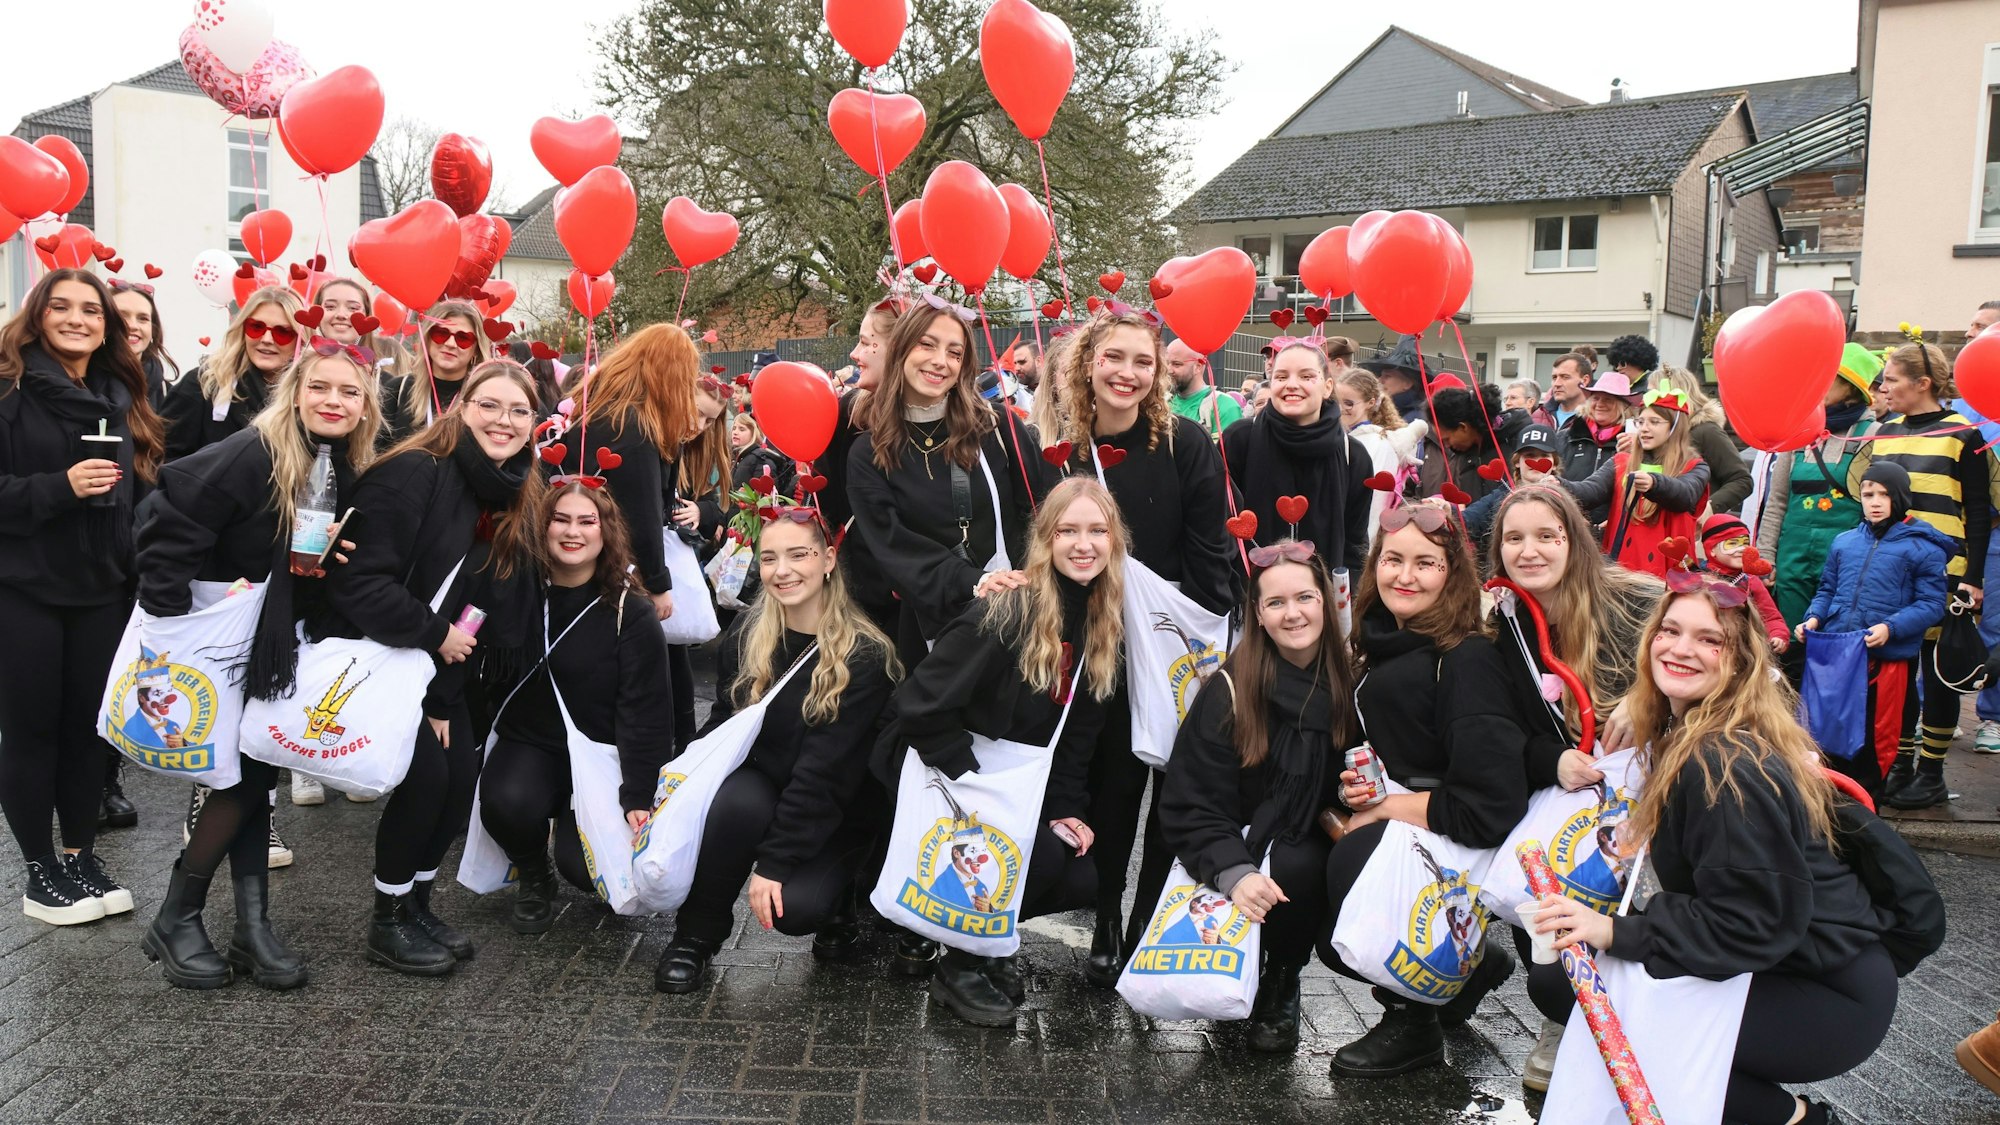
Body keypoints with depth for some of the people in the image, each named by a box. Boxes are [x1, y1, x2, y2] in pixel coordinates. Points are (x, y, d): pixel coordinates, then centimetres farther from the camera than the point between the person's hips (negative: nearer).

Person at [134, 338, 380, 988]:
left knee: (254, 774, 7)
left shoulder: (352, 470, 1)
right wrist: (169, 628, -22)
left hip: (275, 640, 6)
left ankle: (253, 927, 12)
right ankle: (175, 921, 12)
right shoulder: (253, 453, -21)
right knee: (243, 774, -5)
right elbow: (168, 529, -22)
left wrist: (327, 560, -8)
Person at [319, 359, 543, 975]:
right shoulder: (412, 473, -22)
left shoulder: (514, 498, 1)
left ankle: (417, 904, 20)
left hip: (436, 663, 8)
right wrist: (435, 634, -19)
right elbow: (358, 582, -26)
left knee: (463, 775, 0)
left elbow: (486, 607, 0)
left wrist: (443, 699, -7)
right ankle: (388, 922, 5)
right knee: (426, 773, -15)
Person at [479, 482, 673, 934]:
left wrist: (638, 798, -15)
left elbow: (645, 710, -11)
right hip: (527, 742, 2)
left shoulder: (631, 612, -9)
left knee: (584, 865, -21)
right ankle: (533, 878, 5)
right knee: (506, 803, -30)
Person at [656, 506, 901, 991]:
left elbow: (825, 771, -21)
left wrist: (773, 862, -24)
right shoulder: (747, 633, -2)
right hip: (760, 783, 3)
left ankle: (838, 898, 9)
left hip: (834, 817, -3)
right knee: (737, 800, -31)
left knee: (795, 908, -28)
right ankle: (696, 933, -8)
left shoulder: (865, 655, -17)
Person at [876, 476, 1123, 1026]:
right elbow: (923, 704, -24)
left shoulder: (1104, 625, 0)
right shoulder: (1008, 609, -24)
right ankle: (958, 968, -2)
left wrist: (1069, 810, -3)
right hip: (937, 770, -7)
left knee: (1081, 881, -9)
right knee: (1043, 858, -26)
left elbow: (1078, 733, 7)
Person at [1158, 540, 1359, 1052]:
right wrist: (1235, 872, -28)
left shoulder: (1353, 679, -4)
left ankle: (1282, 981, -4)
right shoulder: (1229, 691, -12)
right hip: (1239, 850, -2)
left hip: (1310, 849, 2)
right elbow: (1191, 804, -12)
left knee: (1298, 866, -35)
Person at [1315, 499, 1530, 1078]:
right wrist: (1357, 786, -3)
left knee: (1351, 859, -31)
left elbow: (1491, 808, -25)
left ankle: (1414, 1022, -5)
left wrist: (1387, 806, -15)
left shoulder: (1468, 661, -19)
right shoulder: (1381, 646, 4)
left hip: (1468, 850, -8)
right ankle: (1471, 966, 19)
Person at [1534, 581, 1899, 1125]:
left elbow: (1752, 924, -26)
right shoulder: (1680, 732, 4)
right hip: (1771, 965, 9)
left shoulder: (1725, 768, -25)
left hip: (1831, 998, -9)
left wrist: (1615, 932, -28)